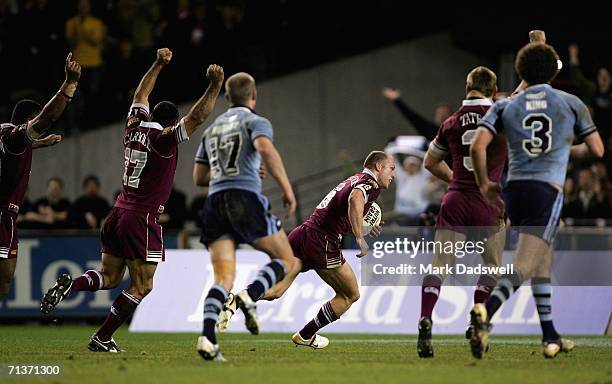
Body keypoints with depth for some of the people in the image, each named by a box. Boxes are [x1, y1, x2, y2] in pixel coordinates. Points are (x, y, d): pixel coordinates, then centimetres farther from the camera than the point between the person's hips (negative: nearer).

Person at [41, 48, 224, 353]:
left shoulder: (134, 129, 7)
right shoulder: (165, 139, -12)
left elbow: (140, 94, 24)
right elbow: (197, 117, -20)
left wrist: (158, 64, 29)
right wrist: (215, 86, -17)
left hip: (118, 214, 7)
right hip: (142, 220, -7)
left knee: (110, 277, 16)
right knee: (142, 286, 0)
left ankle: (68, 285, -11)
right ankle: (102, 339, -2)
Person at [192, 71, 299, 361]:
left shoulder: (211, 129, 25)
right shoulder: (255, 121, 7)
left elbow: (199, 178, 27)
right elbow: (266, 150, -15)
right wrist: (287, 189, -15)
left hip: (215, 200, 5)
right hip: (245, 197, -5)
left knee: (223, 279, -2)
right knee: (287, 261, 7)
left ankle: (207, 337, -24)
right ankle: (251, 295, -21)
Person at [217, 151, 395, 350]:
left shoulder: (353, 180, 26)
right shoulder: (370, 183, -2)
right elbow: (355, 199, -27)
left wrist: (364, 229, 29)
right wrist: (359, 238, -29)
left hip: (302, 234, 8)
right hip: (323, 242, -8)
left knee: (275, 290, -1)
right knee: (351, 294, 13)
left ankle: (234, 300, -26)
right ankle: (306, 336, 18)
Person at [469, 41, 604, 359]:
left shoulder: (505, 106, 9)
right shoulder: (571, 103, 7)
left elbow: (477, 146, -4)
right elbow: (597, 150, 11)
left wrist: (484, 184, 9)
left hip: (514, 189, 4)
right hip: (548, 190, -4)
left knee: (541, 264, 21)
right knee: (524, 267, -14)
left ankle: (550, 338, 27)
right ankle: (486, 311, -40)